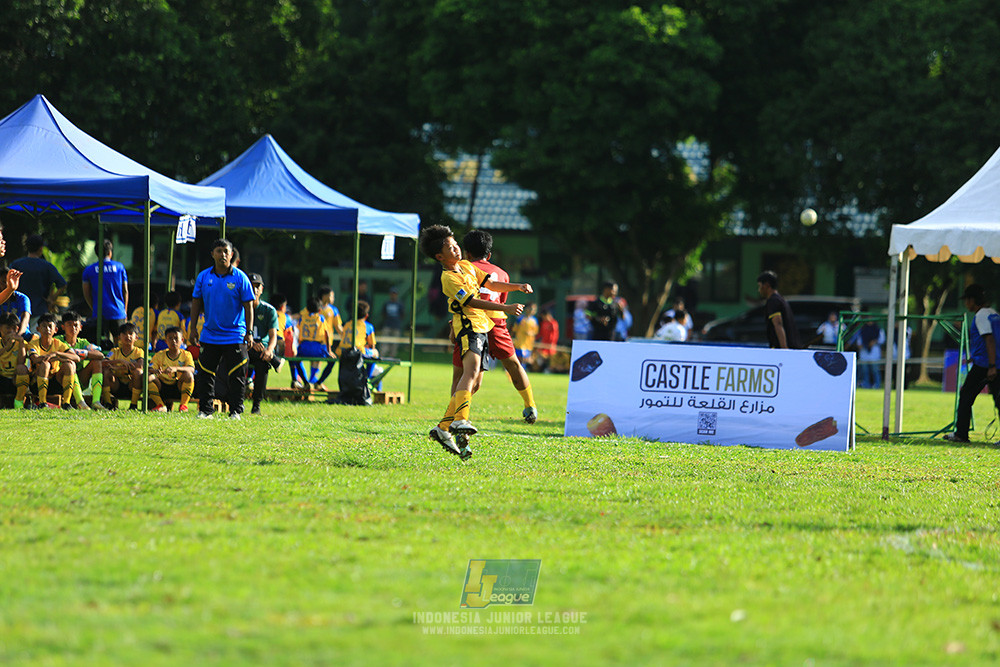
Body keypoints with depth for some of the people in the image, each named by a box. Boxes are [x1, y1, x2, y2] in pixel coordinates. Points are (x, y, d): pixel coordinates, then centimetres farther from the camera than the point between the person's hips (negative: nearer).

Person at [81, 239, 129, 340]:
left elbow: (86, 294, 6)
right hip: (118, 312, 0)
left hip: (99, 313, 0)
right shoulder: (119, 267, 3)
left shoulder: (89, 270, 2)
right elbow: (125, 291, 5)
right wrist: (125, 311, 14)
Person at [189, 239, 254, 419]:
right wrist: (193, 328, 6)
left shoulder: (240, 278, -4)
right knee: (205, 374, 4)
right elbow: (196, 303, 10)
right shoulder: (203, 277, 3)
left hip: (235, 336, -3)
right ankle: (205, 410, 13)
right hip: (209, 335, 3)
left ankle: (236, 411, 7)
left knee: (236, 377, -2)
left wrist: (249, 332, -7)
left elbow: (248, 306, -2)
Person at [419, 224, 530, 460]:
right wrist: (505, 308, -22)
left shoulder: (467, 266, 15)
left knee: (472, 378, 8)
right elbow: (472, 302, -19)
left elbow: (490, 284, 24)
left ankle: (443, 428, 11)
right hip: (468, 327, -9)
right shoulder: (448, 278, -12)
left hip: (481, 329, 9)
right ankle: (460, 420, -48)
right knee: (471, 370, -30)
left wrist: (517, 287, 11)